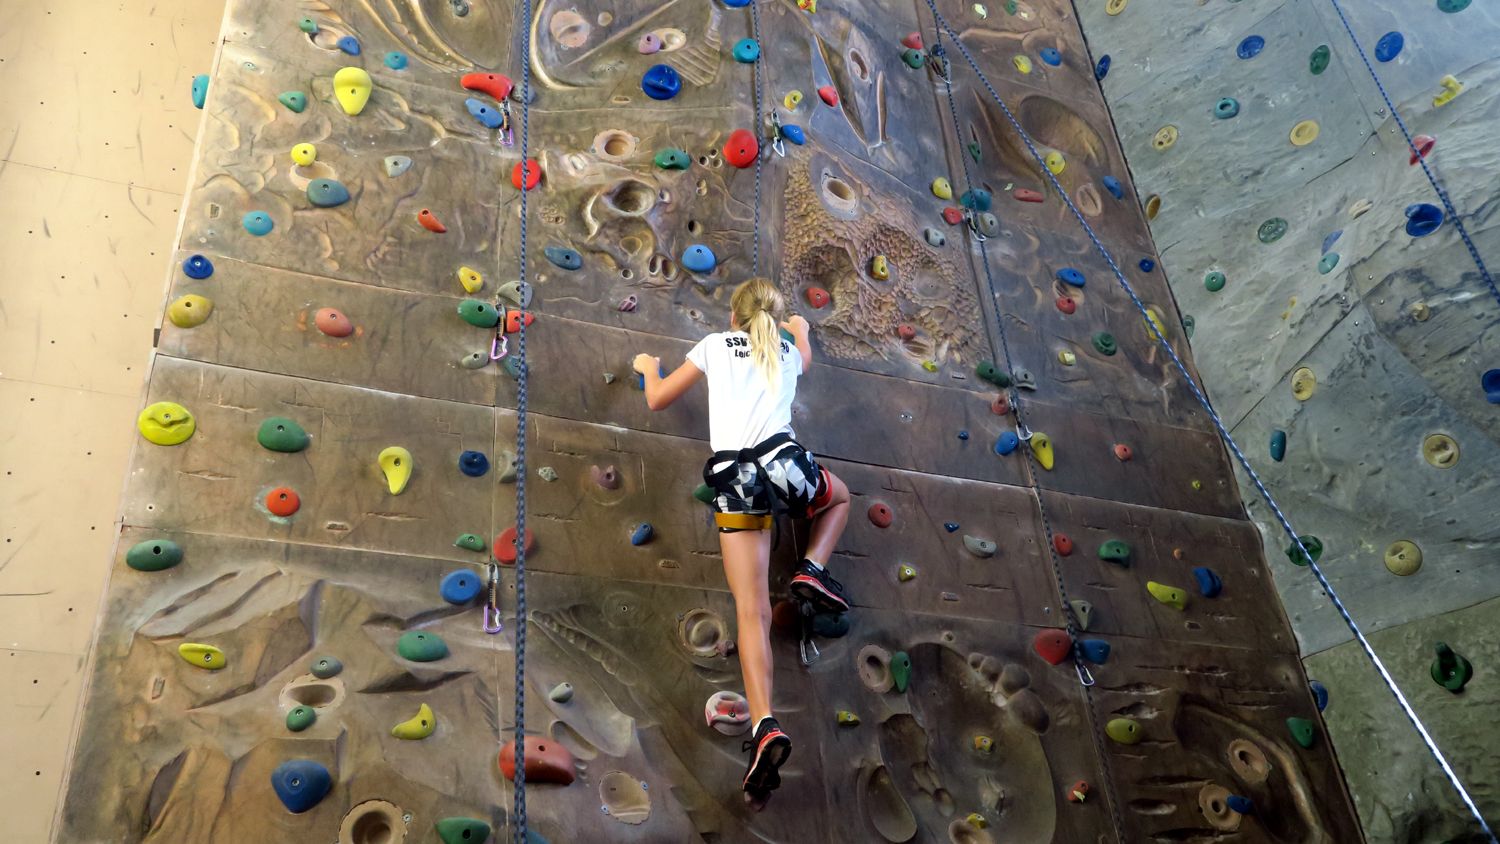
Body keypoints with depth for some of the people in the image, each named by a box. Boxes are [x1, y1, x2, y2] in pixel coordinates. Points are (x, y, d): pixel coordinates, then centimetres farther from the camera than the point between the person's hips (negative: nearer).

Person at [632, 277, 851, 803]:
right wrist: (800, 328, 73)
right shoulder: (788, 352, 24)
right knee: (840, 497, 37)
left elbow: (657, 400, 21)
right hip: (783, 463, 1)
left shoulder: (715, 345, 17)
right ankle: (812, 571, 12)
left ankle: (765, 728, -23)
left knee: (753, 610, -5)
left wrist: (648, 368, 43)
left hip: (734, 477, -1)